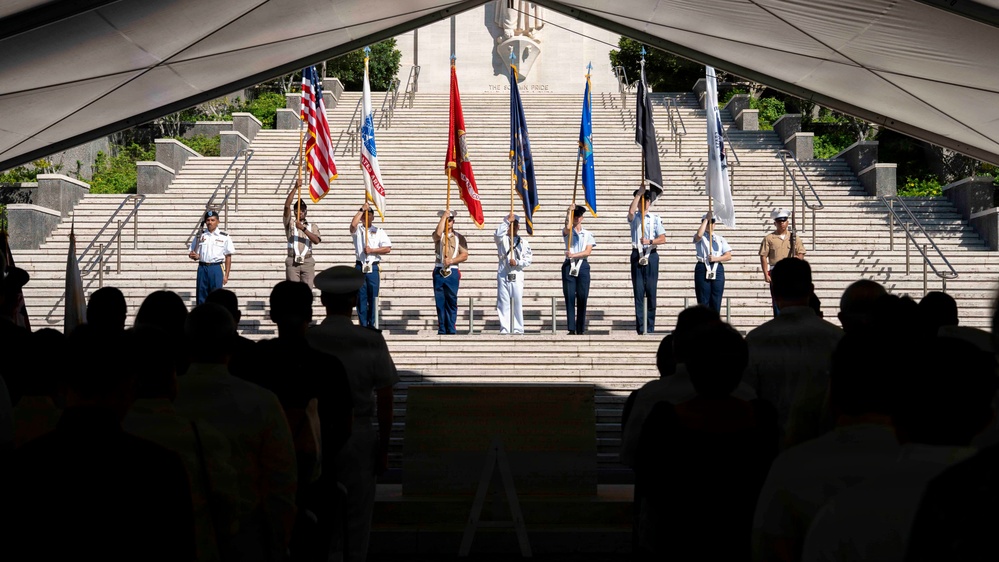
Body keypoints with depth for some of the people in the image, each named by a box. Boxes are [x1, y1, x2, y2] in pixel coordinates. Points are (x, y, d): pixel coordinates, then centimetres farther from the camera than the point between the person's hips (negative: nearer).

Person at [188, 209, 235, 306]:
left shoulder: (224, 237, 2)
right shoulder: (200, 236, 9)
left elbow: (228, 257, 2)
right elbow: (193, 253, 14)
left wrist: (226, 275, -3)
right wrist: (193, 256, -12)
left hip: (216, 268, -3)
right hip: (202, 268, 3)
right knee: (201, 297, 5)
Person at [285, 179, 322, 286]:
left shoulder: (312, 226, 15)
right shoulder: (290, 223, 12)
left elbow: (316, 240, -3)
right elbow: (287, 206, -3)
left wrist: (303, 228, -13)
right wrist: (295, 188, -9)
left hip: (307, 262, 1)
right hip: (292, 262, -1)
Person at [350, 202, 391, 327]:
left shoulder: (379, 231, 10)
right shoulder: (357, 231, 10)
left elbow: (388, 248, 1)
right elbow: (353, 224, -14)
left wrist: (372, 250, -8)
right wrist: (361, 209, -8)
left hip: (373, 267, 0)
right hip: (359, 267, 0)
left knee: (373, 297, -1)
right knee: (360, 298, 0)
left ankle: (371, 325, 5)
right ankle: (363, 325, 4)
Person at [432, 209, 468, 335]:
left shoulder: (459, 238, 9)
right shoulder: (438, 236, 7)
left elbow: (464, 255, 3)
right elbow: (438, 233, -19)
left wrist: (451, 261, -12)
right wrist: (444, 216, -11)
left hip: (452, 272, 0)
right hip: (439, 272, 0)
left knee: (451, 302, -1)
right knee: (440, 302, 2)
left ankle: (451, 329, 3)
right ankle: (442, 330, 7)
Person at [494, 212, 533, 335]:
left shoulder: (523, 242, 11)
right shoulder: (502, 240, 8)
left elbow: (528, 259, 5)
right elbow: (498, 234, -16)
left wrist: (517, 262, -11)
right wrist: (507, 221, -15)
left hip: (517, 276, 0)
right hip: (503, 275, 0)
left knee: (517, 304, -1)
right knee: (503, 304, -2)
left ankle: (518, 329, 4)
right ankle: (505, 329, 0)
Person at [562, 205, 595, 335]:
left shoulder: (587, 234, 13)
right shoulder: (567, 232, 9)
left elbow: (587, 251, 0)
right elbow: (567, 227, -17)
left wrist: (574, 255, -13)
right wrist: (569, 212, -16)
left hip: (583, 266, 1)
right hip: (569, 266, -1)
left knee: (582, 298, -2)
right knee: (569, 297, -6)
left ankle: (581, 329, 1)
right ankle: (571, 329, -7)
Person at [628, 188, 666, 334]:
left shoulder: (655, 218, 7)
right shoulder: (634, 217, 8)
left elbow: (662, 239, 0)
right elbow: (631, 211, -17)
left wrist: (650, 241, -17)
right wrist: (638, 194, -12)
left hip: (651, 255, 0)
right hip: (637, 255, 0)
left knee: (651, 290, -1)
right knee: (638, 290, -2)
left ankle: (650, 327, 3)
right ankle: (640, 327, -1)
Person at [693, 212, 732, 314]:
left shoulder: (720, 238, 16)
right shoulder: (700, 238, 7)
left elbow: (728, 256, 8)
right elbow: (699, 235, -21)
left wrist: (716, 258, -9)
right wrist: (706, 219, -12)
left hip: (717, 270, 3)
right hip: (703, 269, -3)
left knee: (716, 302, -1)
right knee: (703, 301, -5)